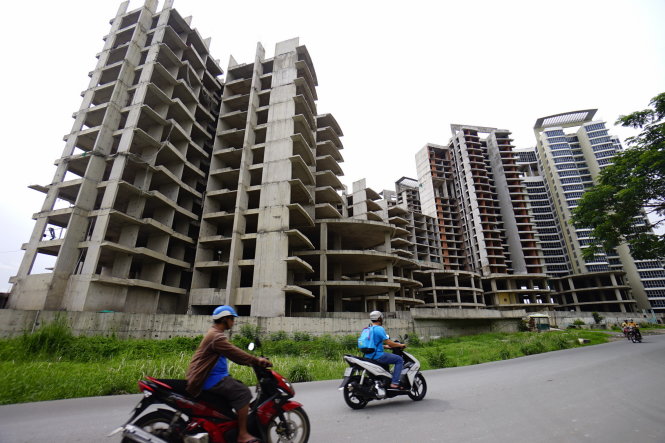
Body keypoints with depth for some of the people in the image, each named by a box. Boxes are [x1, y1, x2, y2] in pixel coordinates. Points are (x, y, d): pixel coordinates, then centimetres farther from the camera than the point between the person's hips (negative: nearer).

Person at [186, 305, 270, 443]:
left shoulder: (216, 333, 15)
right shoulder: (217, 336, -19)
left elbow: (233, 353, 16)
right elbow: (234, 353, -24)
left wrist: (254, 360, 9)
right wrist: (257, 361, -16)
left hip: (214, 376, 11)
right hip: (212, 379, -11)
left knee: (239, 387, 15)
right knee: (243, 393, -17)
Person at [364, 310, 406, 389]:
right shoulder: (379, 329, -13)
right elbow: (389, 343, -15)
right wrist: (400, 345, 1)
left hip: (368, 356, 9)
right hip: (378, 356, -9)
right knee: (399, 359, -1)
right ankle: (394, 383, -6)